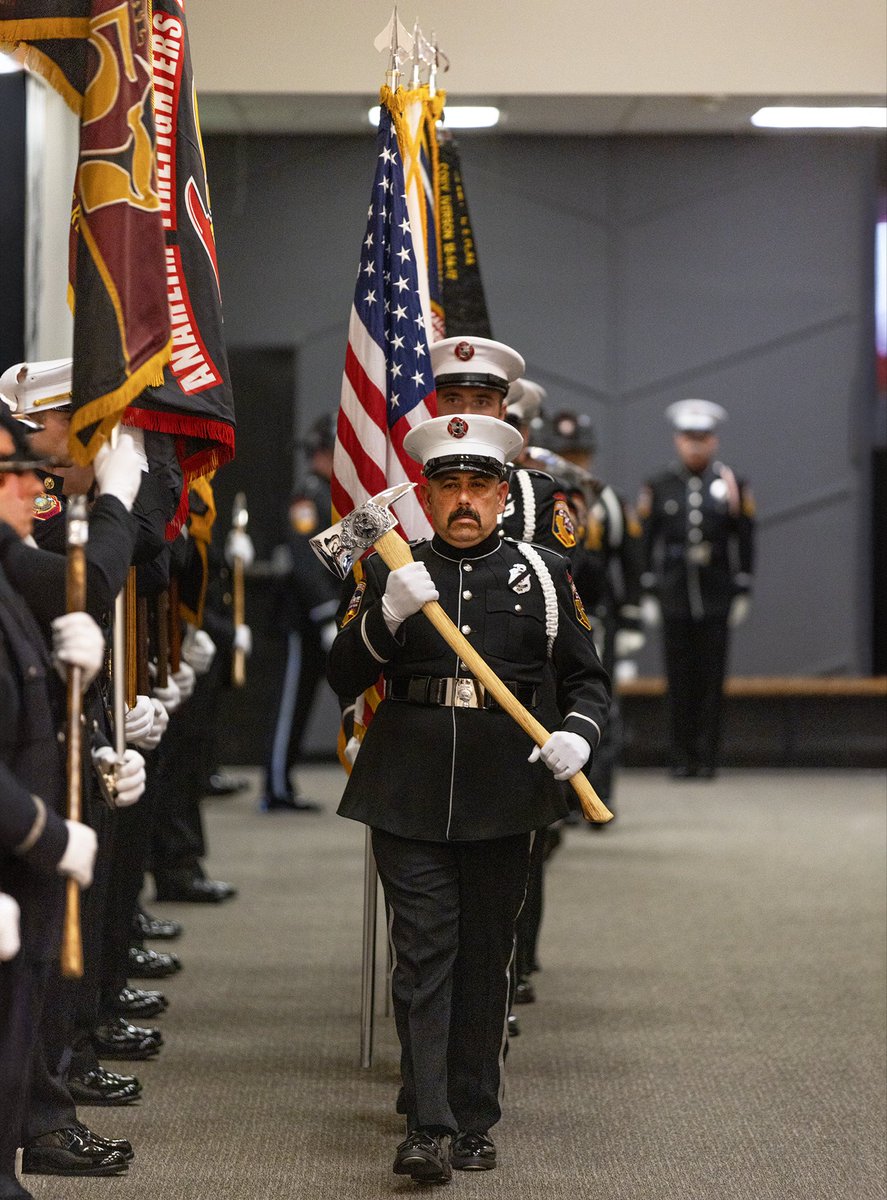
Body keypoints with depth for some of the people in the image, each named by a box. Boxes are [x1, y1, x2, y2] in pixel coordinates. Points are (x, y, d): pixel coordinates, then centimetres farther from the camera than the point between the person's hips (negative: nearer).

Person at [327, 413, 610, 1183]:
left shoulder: (542, 574, 7)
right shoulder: (390, 572, 6)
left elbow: (587, 678, 10)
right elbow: (344, 680, 1)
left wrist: (577, 733, -12)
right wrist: (385, 615, -17)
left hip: (502, 800, 1)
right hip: (410, 796, -1)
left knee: (486, 960, 8)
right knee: (424, 957, -6)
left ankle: (473, 1122, 17)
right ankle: (428, 1128, -9)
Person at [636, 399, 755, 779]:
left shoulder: (733, 485, 5)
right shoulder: (658, 487, 6)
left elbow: (745, 542, 6)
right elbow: (645, 543, 6)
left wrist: (742, 593, 1)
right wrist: (647, 594, 1)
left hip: (716, 596, 0)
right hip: (674, 596, 0)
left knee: (712, 680, 0)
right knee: (679, 680, 1)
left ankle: (707, 758, 4)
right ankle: (681, 758, 5)